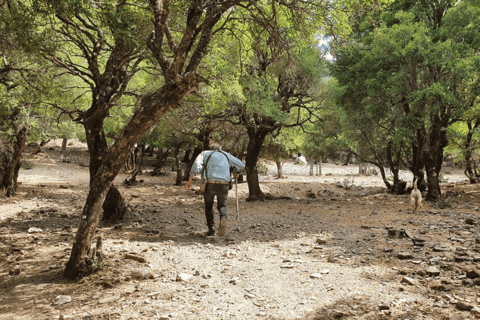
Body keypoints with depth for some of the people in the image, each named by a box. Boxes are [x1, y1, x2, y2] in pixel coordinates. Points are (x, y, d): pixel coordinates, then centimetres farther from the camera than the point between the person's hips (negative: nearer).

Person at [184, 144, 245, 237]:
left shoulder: (205, 153, 16)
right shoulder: (227, 155, 23)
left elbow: (197, 165, -4)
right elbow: (241, 165, 30)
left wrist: (190, 180, -10)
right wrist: (235, 171, 51)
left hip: (210, 184, -1)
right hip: (224, 185, 1)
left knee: (208, 207, 21)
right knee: (222, 206, 17)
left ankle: (211, 230, 17)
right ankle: (223, 218, -16)